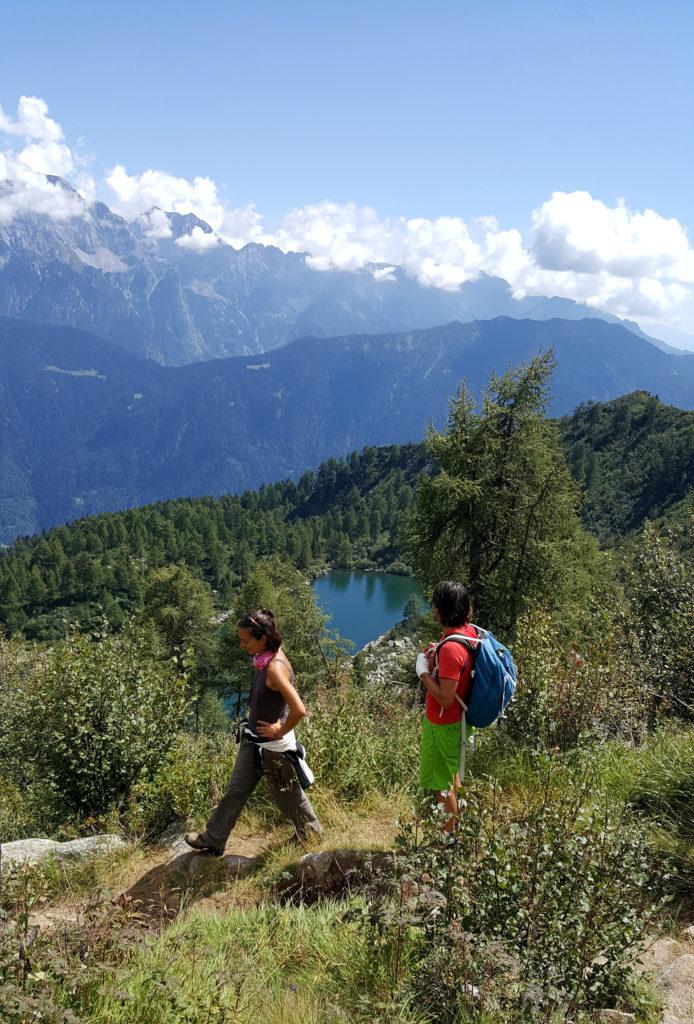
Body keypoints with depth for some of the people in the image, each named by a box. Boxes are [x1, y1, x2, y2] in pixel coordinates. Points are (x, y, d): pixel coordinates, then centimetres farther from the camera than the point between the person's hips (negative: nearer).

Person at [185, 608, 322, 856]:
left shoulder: (275, 667, -32)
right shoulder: (263, 657, -5)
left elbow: (299, 710, -37)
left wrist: (280, 731, -21)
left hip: (273, 746, -8)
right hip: (253, 739, 8)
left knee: (287, 796, 15)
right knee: (236, 790, 21)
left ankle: (312, 835, 39)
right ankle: (213, 840, 37)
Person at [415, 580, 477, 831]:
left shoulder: (450, 649, -33)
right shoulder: (469, 631, -6)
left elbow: (445, 698, -31)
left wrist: (424, 671, -20)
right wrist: (438, 655, 1)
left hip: (443, 724, -10)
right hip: (460, 719, 10)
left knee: (441, 783, 9)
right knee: (451, 772, 29)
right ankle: (456, 824, 48)